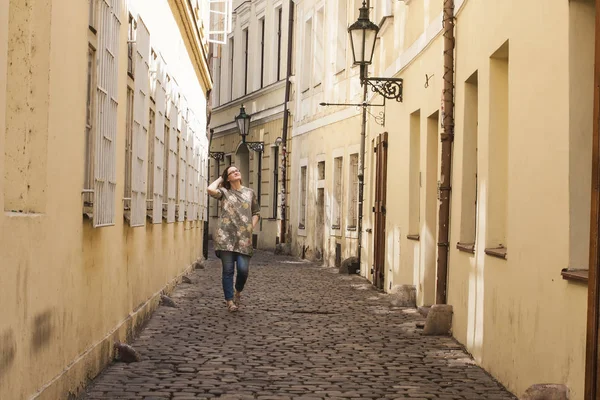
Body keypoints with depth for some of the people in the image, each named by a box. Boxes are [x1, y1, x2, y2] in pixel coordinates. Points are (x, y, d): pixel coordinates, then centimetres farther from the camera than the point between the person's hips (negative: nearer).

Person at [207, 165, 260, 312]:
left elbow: (256, 213, 19)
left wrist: (251, 227, 3)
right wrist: (219, 179, 3)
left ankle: (238, 292, 24)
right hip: (226, 237, -2)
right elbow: (211, 189, -15)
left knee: (243, 269, -6)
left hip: (244, 238, 2)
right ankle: (229, 301, 9)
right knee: (228, 270, -1)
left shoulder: (249, 192, 14)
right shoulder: (224, 192, 6)